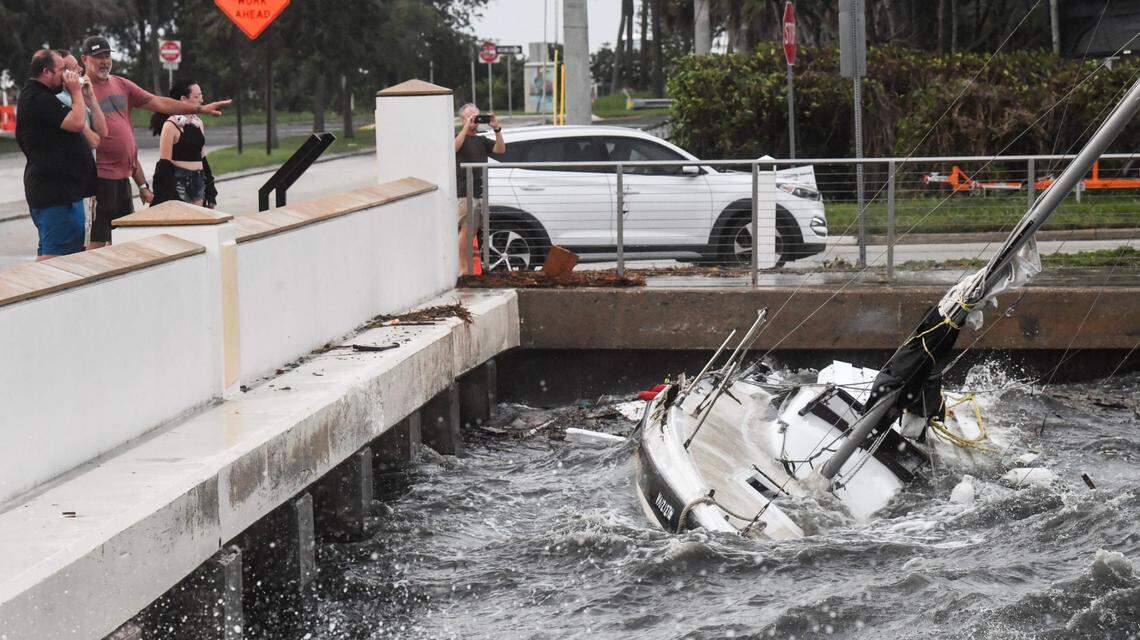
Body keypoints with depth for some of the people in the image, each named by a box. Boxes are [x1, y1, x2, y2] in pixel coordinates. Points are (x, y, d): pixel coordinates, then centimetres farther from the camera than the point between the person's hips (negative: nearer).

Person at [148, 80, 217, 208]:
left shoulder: (198, 123, 13)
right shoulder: (171, 125, -8)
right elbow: (164, 163, -10)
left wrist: (210, 192, 17)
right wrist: (168, 198, -15)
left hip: (198, 183, 7)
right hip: (179, 182, -7)